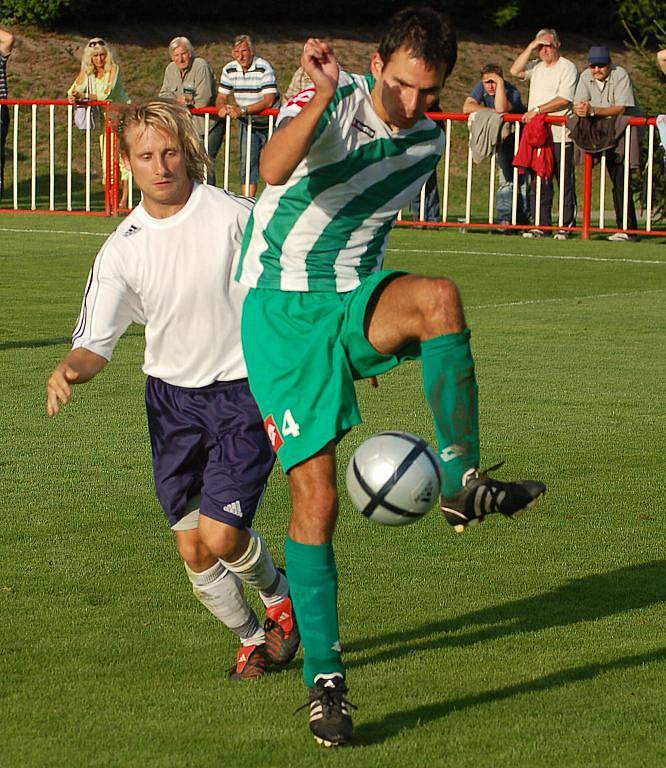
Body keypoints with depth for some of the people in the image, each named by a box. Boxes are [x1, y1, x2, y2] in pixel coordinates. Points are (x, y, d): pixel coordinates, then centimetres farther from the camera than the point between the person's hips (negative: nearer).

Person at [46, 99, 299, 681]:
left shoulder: (235, 218, -13)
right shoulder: (122, 250, -4)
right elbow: (96, 342, -1)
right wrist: (68, 371, -24)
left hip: (245, 392, -4)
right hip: (171, 397, 4)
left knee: (220, 535, -14)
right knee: (192, 550, 2)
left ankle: (279, 595, 18)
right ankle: (251, 637, 28)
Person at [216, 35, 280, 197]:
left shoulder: (264, 68, -20)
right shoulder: (229, 70, -2)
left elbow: (269, 100, -27)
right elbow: (221, 97, 3)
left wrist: (242, 110, -35)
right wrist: (222, 107, -23)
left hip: (269, 122, -5)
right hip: (247, 123, 5)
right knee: (247, 161, 2)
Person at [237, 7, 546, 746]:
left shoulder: (428, 142, 5)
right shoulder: (334, 103, -14)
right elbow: (273, 170, -35)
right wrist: (322, 98, -50)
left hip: (353, 298, 4)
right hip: (282, 307, -4)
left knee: (438, 296, -31)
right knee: (315, 496, -9)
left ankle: (462, 483, -26)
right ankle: (324, 680, 2)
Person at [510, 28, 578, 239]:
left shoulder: (567, 68, -3)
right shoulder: (537, 67, 18)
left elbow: (564, 100, -12)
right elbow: (515, 71, 5)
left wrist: (538, 110, -16)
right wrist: (530, 47, 1)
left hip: (560, 135, -7)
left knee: (565, 183, -4)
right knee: (539, 182, 5)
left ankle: (566, 226, -2)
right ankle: (541, 225, 9)